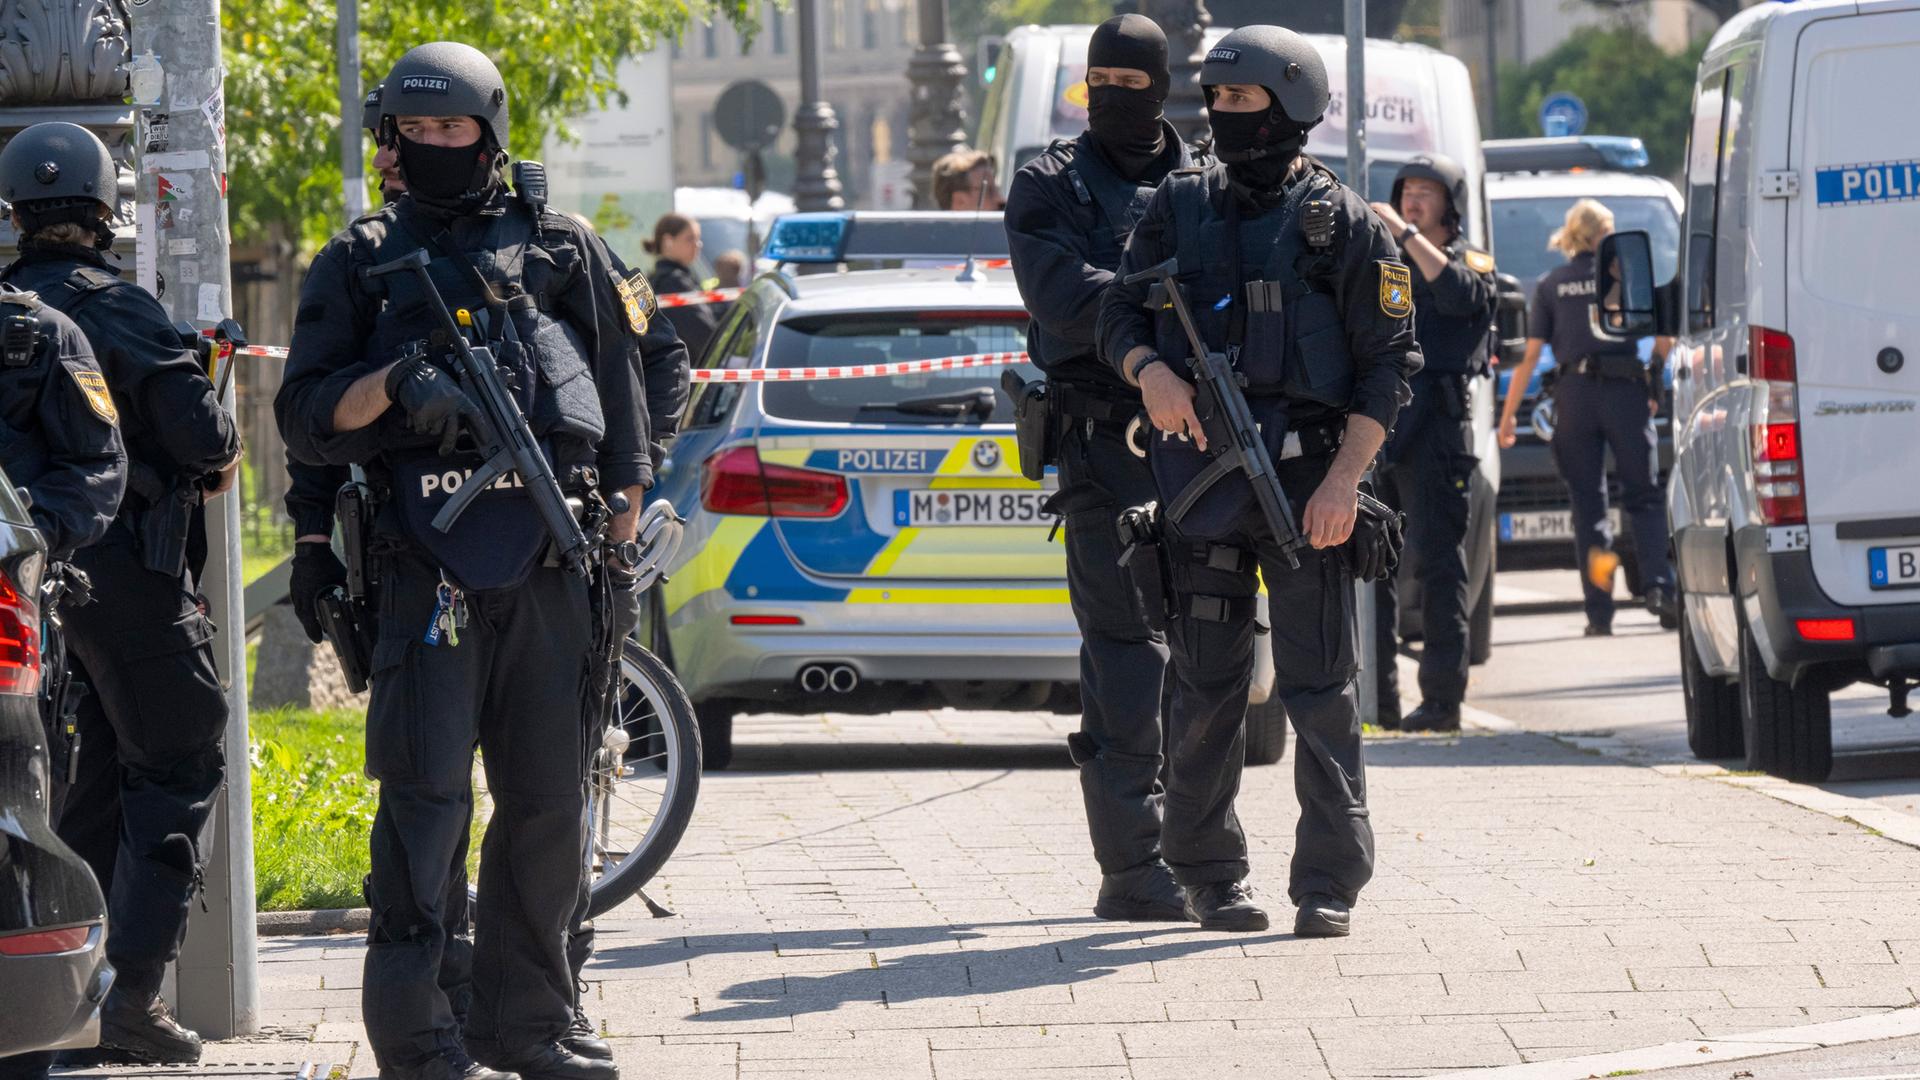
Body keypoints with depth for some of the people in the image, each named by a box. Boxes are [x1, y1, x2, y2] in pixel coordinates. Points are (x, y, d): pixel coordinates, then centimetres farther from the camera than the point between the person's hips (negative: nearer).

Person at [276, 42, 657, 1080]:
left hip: (549, 566, 3)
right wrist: (392, 383, -14)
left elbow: (623, 409, 16)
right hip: (429, 559, -3)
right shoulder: (360, 263, 11)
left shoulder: (563, 251, 15)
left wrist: (620, 546, 9)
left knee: (548, 801, 6)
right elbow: (305, 417, 5)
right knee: (426, 791, -11)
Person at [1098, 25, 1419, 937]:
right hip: (1200, 481, 3)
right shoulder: (1180, 208, 11)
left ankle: (1329, 884, -1)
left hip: (1308, 479, -3)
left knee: (1320, 684, -3)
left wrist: (1345, 477, -12)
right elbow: (1118, 313, 12)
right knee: (1206, 686, 5)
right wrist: (1150, 371, -11)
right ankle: (1208, 877, 13)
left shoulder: (1344, 225, 0)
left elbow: (1389, 362, -2)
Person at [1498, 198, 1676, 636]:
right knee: (1643, 497, 8)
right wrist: (1655, 384, 14)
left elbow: (1530, 355, 1)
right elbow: (1664, 337, -1)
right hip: (1625, 394, -1)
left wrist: (1507, 414, 5)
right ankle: (1658, 587, -13)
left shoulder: (1551, 285, 5)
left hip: (1574, 397, 1)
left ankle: (1599, 613, 0)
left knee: (1588, 505, 6)